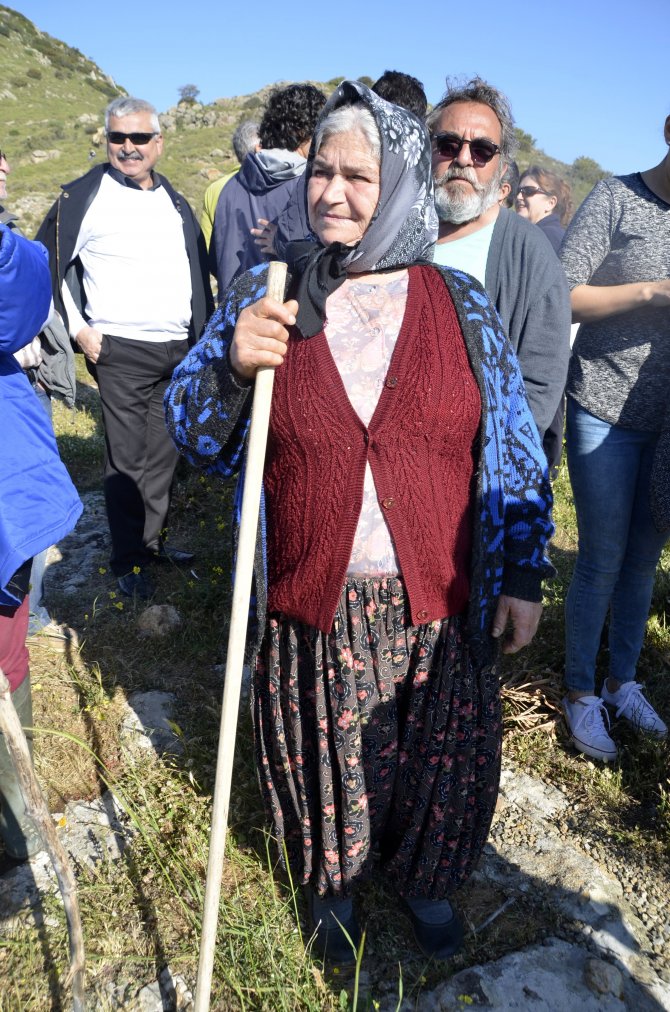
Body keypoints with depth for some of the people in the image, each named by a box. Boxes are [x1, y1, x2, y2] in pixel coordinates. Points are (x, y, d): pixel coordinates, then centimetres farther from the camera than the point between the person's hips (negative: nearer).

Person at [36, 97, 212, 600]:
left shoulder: (174, 200, 14)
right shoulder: (84, 196, -2)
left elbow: (199, 270, 22)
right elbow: (48, 264, 0)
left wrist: (203, 332, 15)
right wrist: (78, 328, -7)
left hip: (181, 351, 5)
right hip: (121, 352, -5)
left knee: (165, 454, 12)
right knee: (127, 459, -2)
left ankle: (155, 540, 27)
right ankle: (129, 559, 11)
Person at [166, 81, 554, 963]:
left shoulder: (460, 305, -3)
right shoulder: (263, 296, -2)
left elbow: (515, 454, 2)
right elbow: (193, 437, 0)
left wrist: (523, 575, 2)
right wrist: (231, 367, -20)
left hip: (436, 601, 1)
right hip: (310, 602, 0)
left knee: (436, 758, 19)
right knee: (324, 757, 19)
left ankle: (425, 877, 51)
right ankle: (331, 882, 50)